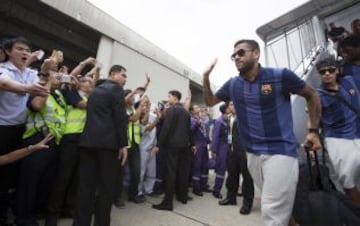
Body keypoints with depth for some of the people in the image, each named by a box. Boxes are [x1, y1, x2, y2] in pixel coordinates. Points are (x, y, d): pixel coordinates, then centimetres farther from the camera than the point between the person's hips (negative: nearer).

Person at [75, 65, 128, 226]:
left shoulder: (95, 90, 23)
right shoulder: (116, 89, -1)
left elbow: (91, 115, 22)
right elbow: (120, 117, -11)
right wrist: (123, 144, -12)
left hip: (88, 140, 8)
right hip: (108, 142, -7)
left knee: (86, 185, 10)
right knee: (107, 187, 1)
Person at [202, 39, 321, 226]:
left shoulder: (280, 76, -7)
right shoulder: (233, 84, 6)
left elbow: (312, 96, 6)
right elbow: (210, 101, 17)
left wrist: (313, 130, 2)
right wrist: (206, 77, 3)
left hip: (280, 151, -5)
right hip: (253, 154, 5)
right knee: (277, 206, 22)